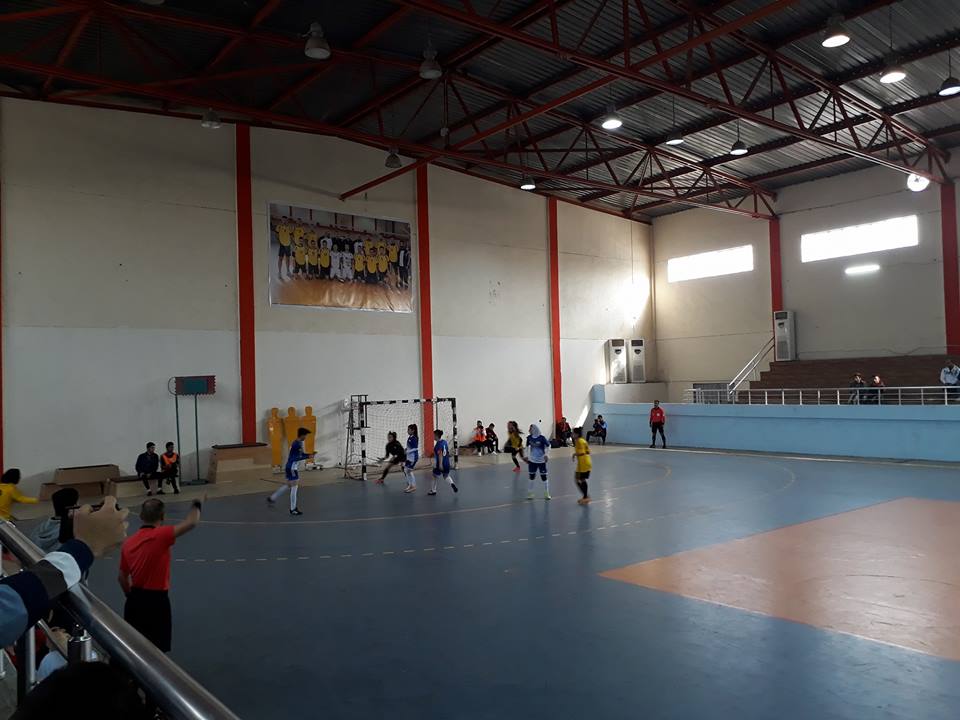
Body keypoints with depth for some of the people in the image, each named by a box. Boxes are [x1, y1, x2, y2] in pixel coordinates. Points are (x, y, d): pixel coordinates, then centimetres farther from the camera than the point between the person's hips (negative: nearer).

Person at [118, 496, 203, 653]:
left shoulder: (128, 542, 1)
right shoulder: (160, 536, -20)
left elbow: (122, 578, 10)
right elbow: (191, 523, -24)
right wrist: (197, 504, -5)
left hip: (135, 600, 6)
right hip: (156, 600, -6)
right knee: (156, 652, 6)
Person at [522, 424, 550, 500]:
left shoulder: (541, 438, -19)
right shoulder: (529, 437, -7)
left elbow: (548, 445, -5)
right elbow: (527, 446, 11)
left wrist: (546, 455, -11)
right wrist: (526, 456, 8)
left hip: (541, 460, -3)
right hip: (532, 460, 3)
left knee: (544, 477, 4)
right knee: (531, 477, 7)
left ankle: (546, 494, 18)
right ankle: (529, 493, 19)